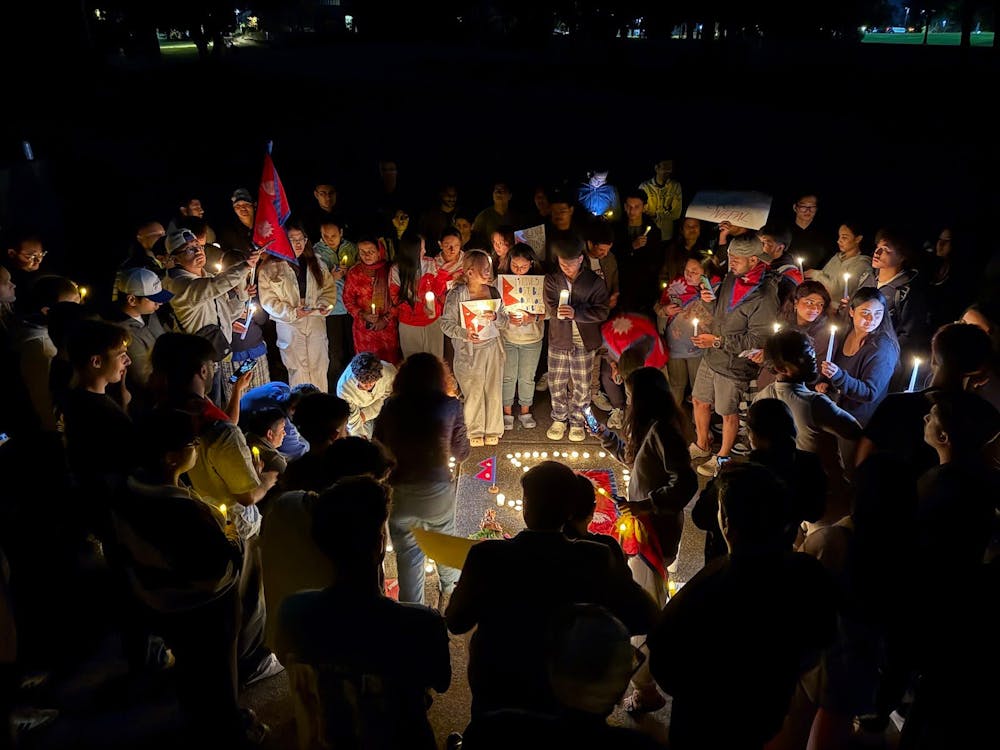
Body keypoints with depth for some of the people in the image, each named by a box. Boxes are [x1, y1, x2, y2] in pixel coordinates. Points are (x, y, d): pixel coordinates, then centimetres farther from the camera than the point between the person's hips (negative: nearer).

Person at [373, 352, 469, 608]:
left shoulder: (391, 407, -5)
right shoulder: (450, 406, -9)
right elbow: (461, 453, -1)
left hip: (398, 493, 0)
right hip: (436, 491, 0)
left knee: (407, 556, 15)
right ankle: (449, 588, 53)